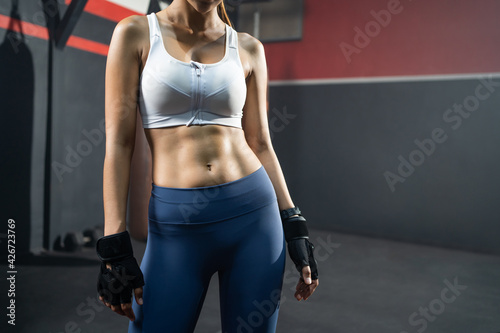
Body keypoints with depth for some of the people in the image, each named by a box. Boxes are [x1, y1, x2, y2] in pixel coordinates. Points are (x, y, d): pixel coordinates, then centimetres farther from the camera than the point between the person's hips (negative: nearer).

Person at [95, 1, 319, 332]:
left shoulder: (248, 48, 8)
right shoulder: (136, 33, 2)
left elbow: (260, 145, 10)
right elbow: (119, 143, -2)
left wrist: (295, 227, 5)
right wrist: (115, 246, -6)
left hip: (252, 214, 2)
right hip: (176, 227, -1)